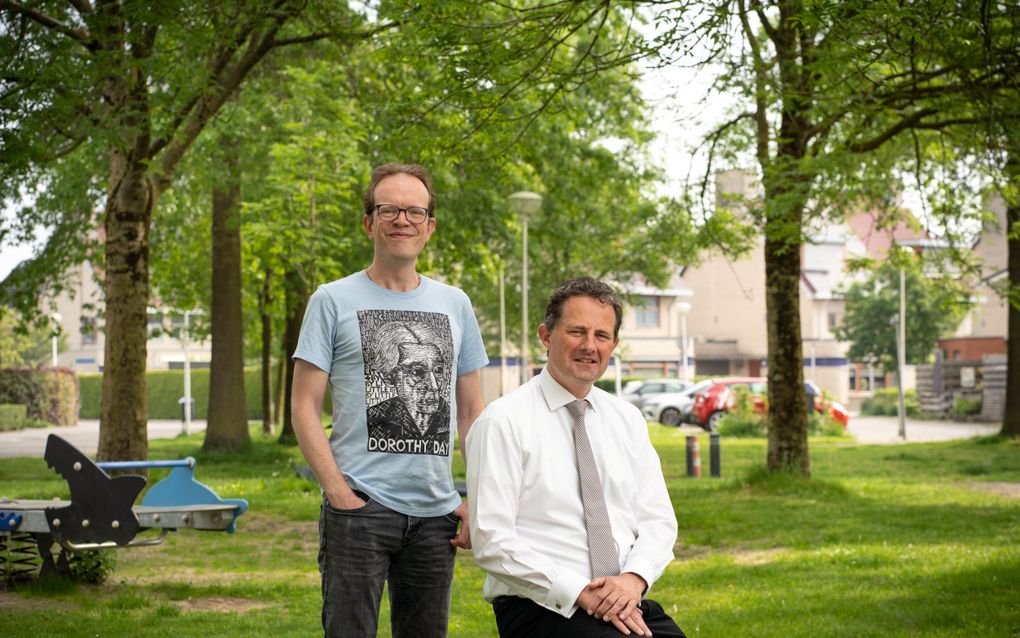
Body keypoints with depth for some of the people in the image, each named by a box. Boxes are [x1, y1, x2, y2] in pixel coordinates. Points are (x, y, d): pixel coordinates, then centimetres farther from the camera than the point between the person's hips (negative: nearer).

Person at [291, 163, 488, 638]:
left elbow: (471, 411, 15)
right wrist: (339, 493, -12)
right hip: (359, 509, -4)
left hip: (437, 512, 4)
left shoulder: (455, 305, 12)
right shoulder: (333, 301, 1)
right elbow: (304, 407, -2)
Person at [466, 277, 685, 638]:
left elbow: (658, 519, 12)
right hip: (540, 606, -5)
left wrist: (634, 578, -8)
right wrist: (580, 592, -16)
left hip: (627, 602, 5)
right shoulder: (504, 422, -4)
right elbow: (492, 541, -10)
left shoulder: (628, 420, 14)